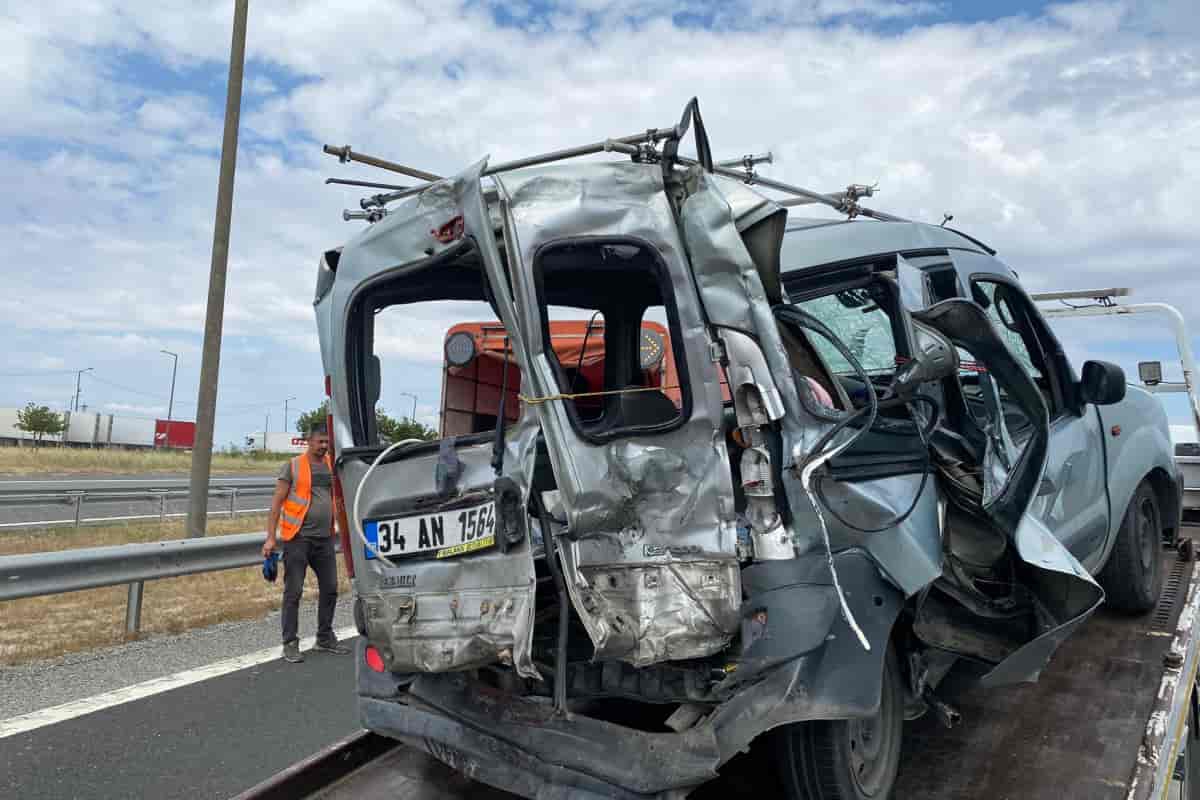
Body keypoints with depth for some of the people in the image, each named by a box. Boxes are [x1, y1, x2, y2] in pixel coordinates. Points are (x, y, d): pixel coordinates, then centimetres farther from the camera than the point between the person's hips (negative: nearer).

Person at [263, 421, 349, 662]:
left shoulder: (332, 466, 9)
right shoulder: (293, 466, -5)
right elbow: (277, 502, -5)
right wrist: (270, 537, -10)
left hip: (325, 539, 5)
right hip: (298, 538, -5)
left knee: (330, 589, 10)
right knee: (293, 592, 0)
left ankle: (325, 638, 24)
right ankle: (290, 644, 11)